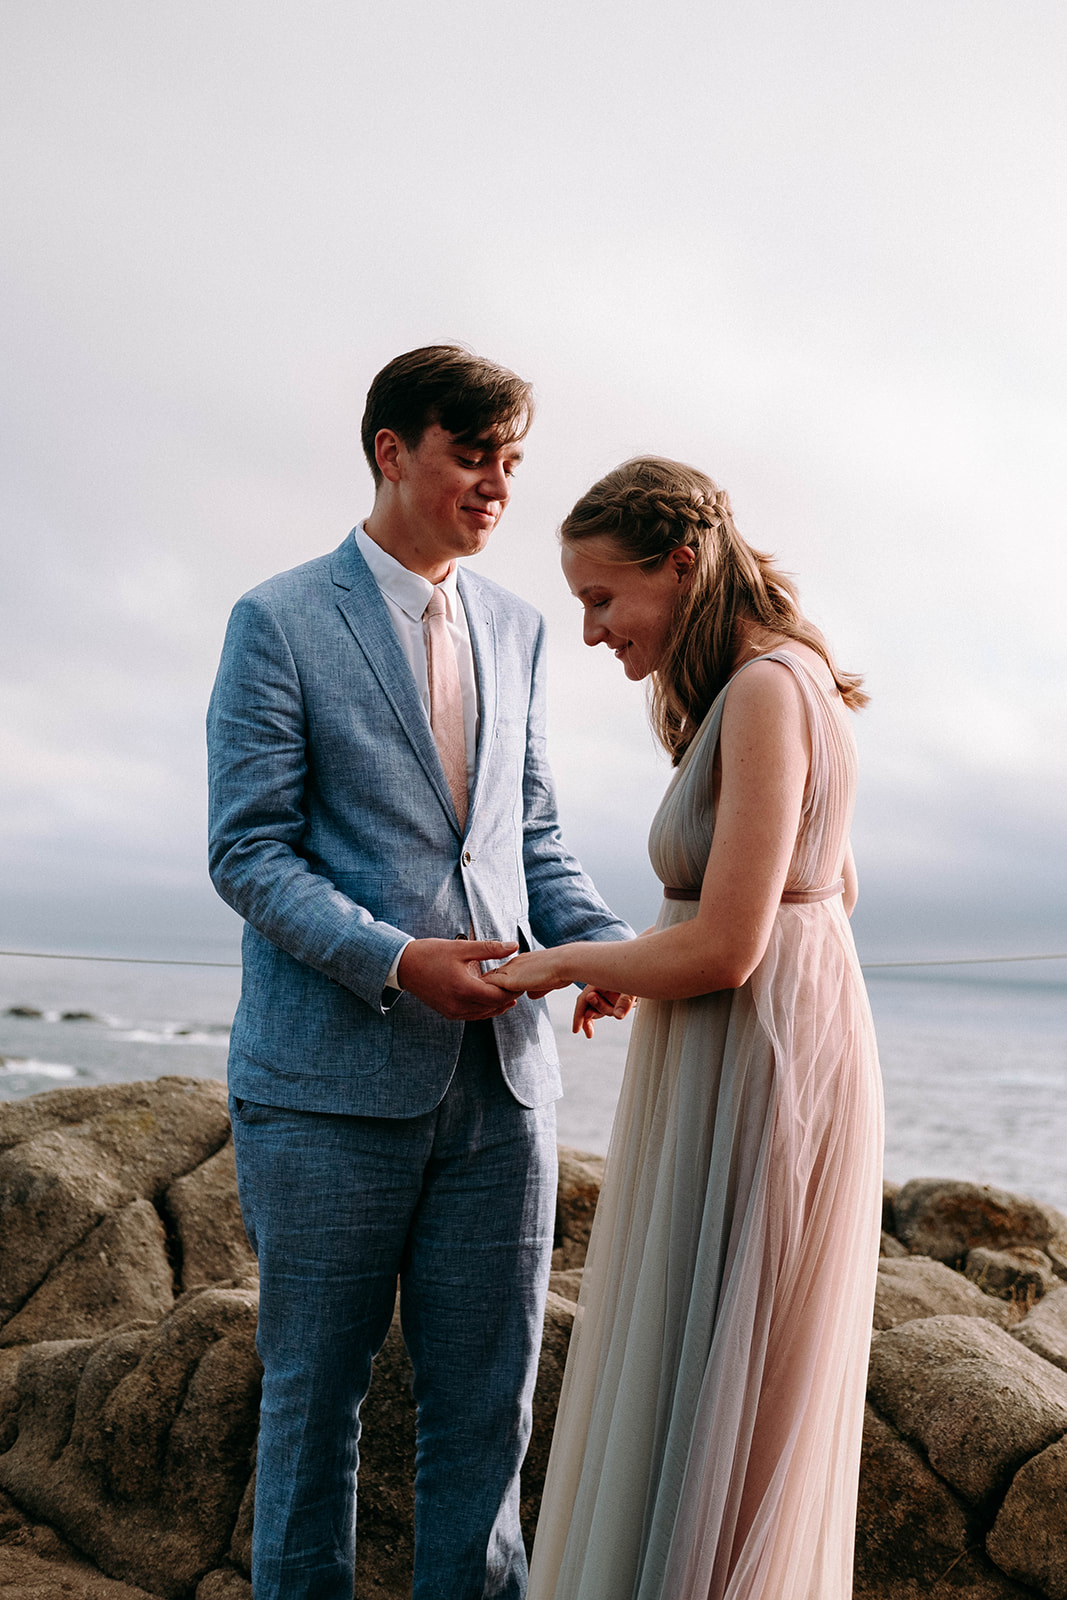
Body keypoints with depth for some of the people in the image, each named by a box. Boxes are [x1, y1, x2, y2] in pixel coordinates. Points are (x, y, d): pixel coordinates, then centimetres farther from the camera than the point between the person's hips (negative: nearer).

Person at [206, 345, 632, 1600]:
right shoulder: (279, 622, -2)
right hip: (331, 1079, -4)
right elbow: (247, 851, -7)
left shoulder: (516, 630, 14)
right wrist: (393, 960, -20)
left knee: (488, 1406, 9)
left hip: (500, 1074, 5)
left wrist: (614, 949, -1)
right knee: (312, 1399, 10)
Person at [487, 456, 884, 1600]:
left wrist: (564, 964, -7)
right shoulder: (776, 684, 12)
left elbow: (724, 949, -23)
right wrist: (640, 966, 19)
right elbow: (834, 887, 21)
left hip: (756, 1071, -10)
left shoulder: (767, 692, -18)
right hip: (754, 1062, 10)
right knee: (739, 1398, 19)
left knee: (707, 1403, 0)